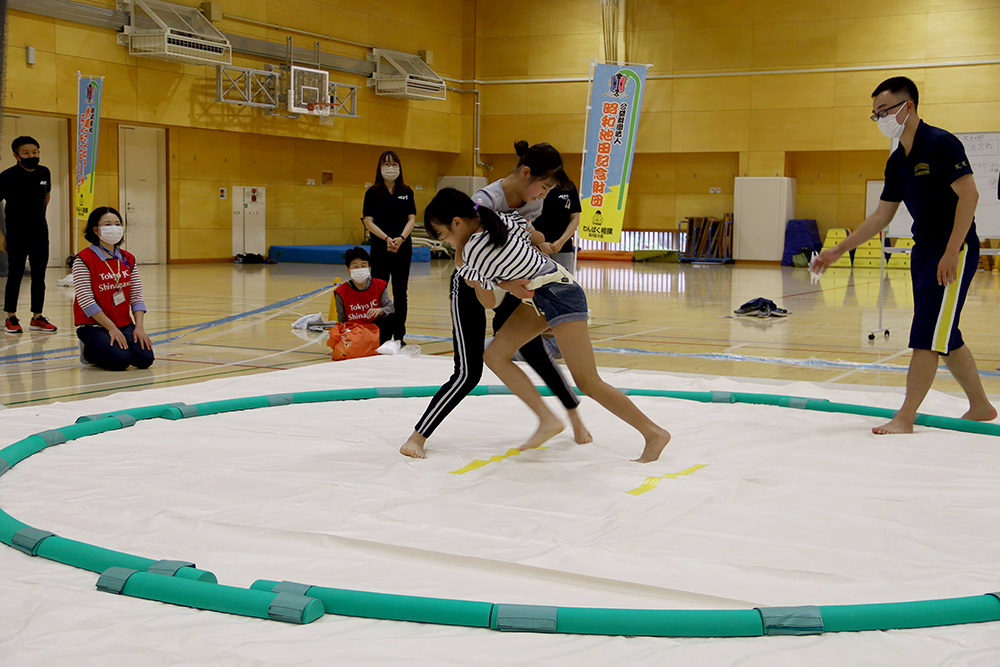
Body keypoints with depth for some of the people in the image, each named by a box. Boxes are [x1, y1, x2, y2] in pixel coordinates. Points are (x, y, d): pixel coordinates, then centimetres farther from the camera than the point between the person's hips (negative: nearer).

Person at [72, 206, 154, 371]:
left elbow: (136, 297, 5)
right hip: (93, 325, -5)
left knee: (145, 359, -18)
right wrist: (111, 328, -18)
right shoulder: (84, 259, -10)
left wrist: (139, 327, -10)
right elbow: (86, 300, -15)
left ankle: (116, 347, 12)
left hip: (124, 324, 5)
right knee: (120, 360, -27)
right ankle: (89, 352, 5)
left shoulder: (128, 259, 9)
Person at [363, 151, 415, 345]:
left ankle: (399, 335, 12)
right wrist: (387, 239, -18)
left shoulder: (406, 192, 5)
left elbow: (412, 219, 1)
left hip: (403, 247, 2)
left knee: (400, 292, 6)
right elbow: (369, 221, -6)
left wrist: (401, 238, -15)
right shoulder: (373, 193, -2)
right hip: (380, 248, -2)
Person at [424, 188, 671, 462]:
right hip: (540, 297, 10)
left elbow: (488, 302, -9)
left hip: (560, 296, -10)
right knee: (495, 355, 1)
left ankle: (654, 433, 4)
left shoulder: (472, 251, -21)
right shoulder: (502, 219, -1)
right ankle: (547, 419, 0)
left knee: (587, 382, -6)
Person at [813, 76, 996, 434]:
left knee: (927, 335, -9)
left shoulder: (940, 143, -15)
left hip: (954, 250, -9)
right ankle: (980, 406, 27)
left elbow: (969, 195, -19)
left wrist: (951, 252, -23)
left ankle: (905, 418, -6)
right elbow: (882, 216, 16)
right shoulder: (897, 162, 10)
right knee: (944, 336, 13)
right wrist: (839, 250, 14)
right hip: (923, 250, 9)